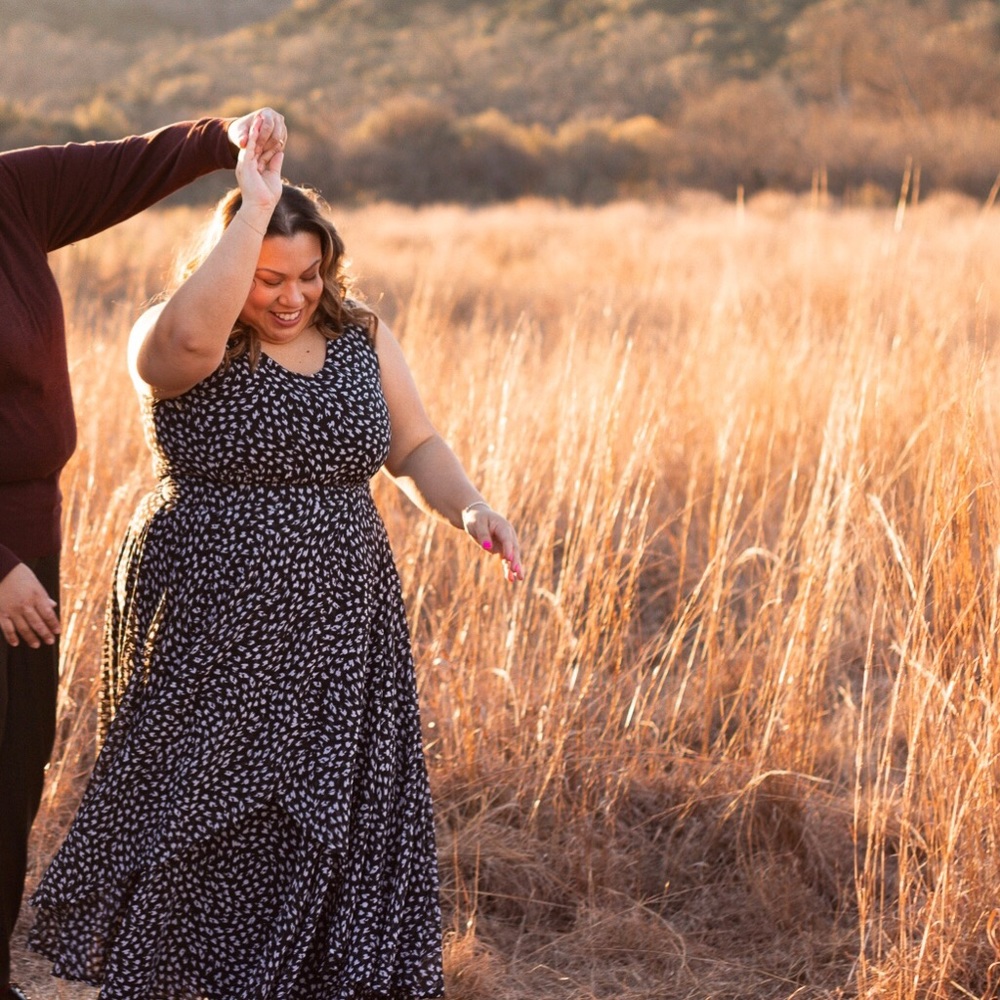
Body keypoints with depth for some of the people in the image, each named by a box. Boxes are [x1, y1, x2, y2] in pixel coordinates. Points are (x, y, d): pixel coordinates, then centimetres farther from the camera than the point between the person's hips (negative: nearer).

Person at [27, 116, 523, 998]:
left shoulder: (363, 340, 7)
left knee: (335, 827, 4)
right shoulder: (174, 345, -8)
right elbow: (194, 331, -32)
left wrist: (469, 506, -8)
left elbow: (415, 449, 12)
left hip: (336, 630, 4)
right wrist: (254, 205, -26)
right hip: (211, 634, -4)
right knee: (194, 821, 5)